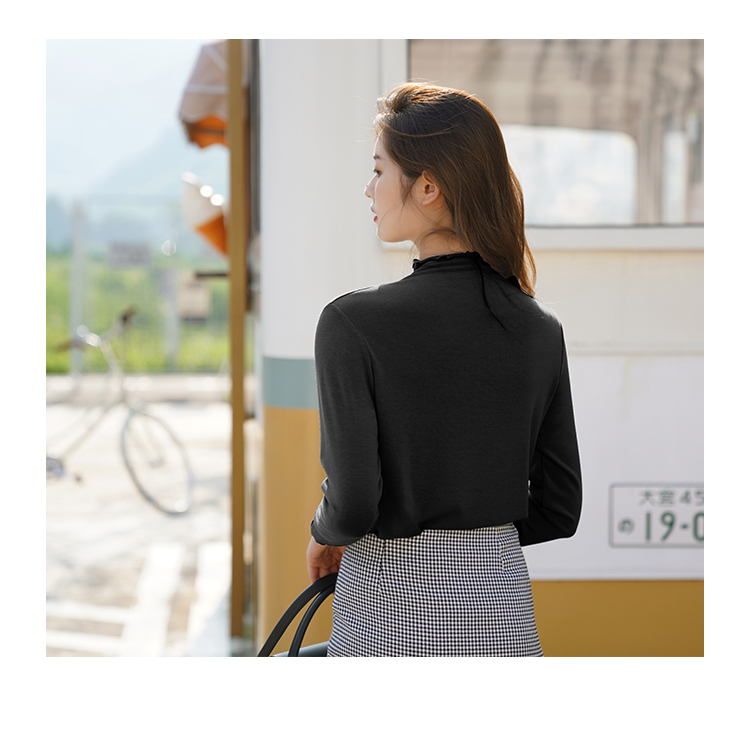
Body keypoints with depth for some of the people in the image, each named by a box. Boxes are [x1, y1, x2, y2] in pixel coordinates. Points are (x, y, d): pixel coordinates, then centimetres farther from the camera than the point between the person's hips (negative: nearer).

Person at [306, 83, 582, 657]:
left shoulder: (354, 323, -13)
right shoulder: (541, 329, 1)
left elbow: (352, 503, -16)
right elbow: (558, 510, 5)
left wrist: (325, 536, 6)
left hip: (393, 601, -5)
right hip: (503, 598, 5)